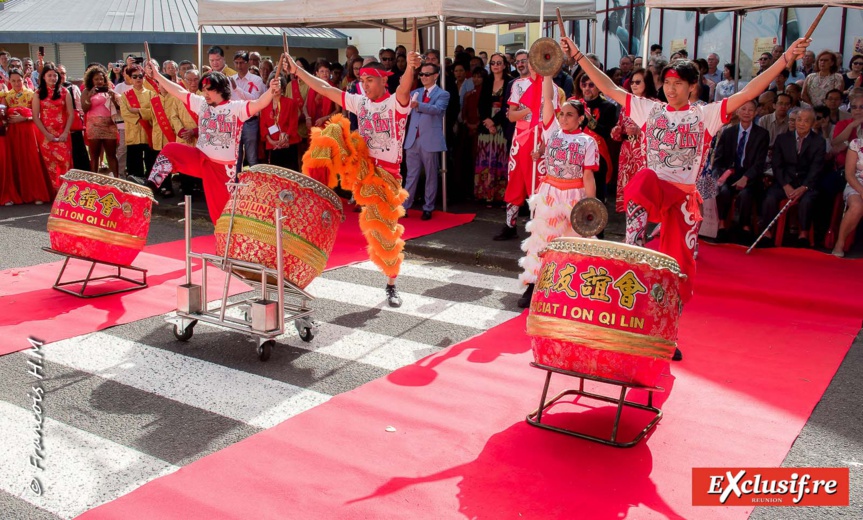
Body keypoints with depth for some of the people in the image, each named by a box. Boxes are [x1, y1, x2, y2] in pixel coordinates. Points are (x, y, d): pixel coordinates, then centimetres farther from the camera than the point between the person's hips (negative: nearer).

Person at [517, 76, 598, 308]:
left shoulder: (587, 142, -2)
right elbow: (547, 99, -4)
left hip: (574, 196, -2)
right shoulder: (552, 131, 4)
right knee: (542, 237, 3)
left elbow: (588, 177, -5)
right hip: (549, 192, 2)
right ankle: (531, 286, 6)